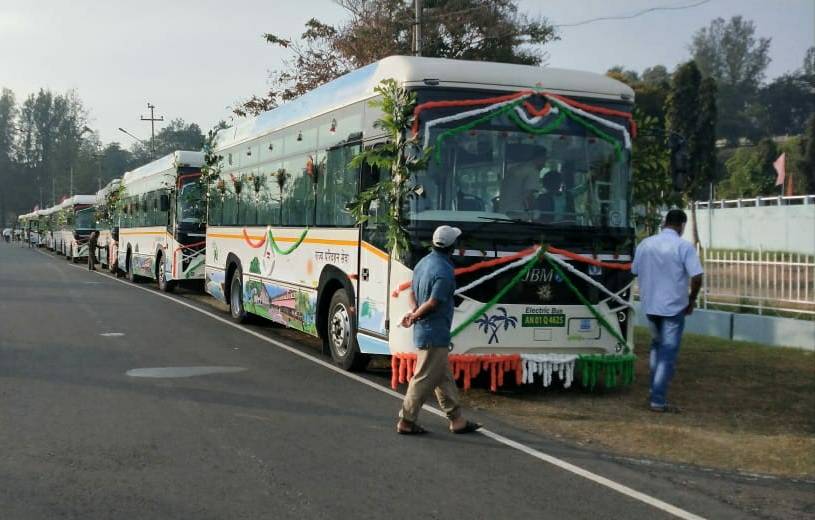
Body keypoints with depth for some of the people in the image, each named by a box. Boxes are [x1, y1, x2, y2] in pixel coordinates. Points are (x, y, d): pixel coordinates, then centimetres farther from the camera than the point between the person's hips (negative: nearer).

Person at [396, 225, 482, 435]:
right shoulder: (445, 271, -20)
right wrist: (415, 316, -8)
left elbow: (412, 292, 14)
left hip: (423, 331, 10)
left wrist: (413, 311, -3)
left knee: (444, 378, 15)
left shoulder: (423, 263, 9)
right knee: (425, 378, -1)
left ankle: (457, 420, 22)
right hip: (435, 333, -10)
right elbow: (433, 303, -22)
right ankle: (406, 421, 5)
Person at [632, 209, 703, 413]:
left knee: (657, 346, 25)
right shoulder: (684, 247, -11)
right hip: (673, 306, -5)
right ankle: (658, 401, 0)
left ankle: (655, 390, 26)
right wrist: (692, 300, -1)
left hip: (649, 305, 5)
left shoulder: (645, 244, 3)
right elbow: (696, 277, -17)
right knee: (668, 353, 1)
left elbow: (635, 272, 11)